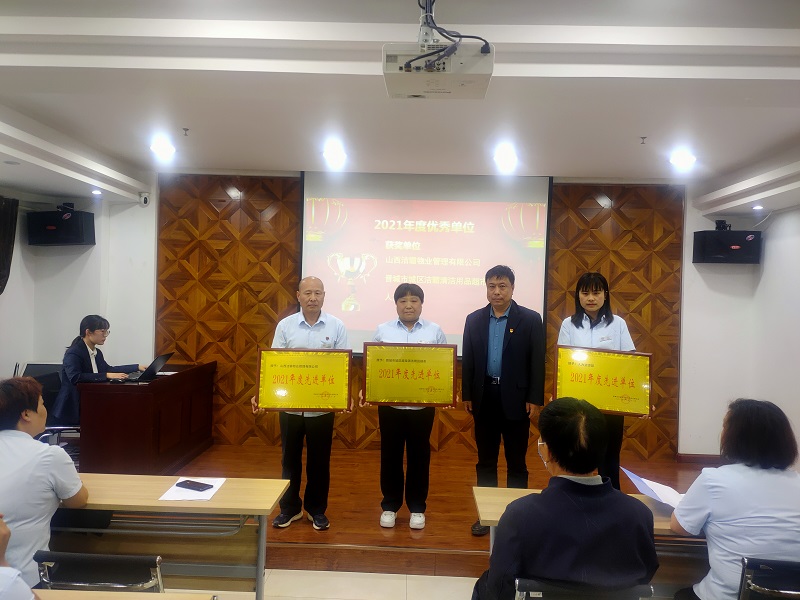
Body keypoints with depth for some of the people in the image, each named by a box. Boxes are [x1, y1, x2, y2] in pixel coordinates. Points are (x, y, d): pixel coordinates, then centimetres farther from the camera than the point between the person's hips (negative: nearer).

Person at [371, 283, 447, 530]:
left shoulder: (435, 332, 2)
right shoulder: (382, 331, 3)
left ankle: (417, 508, 25)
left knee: (419, 456, 10)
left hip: (423, 406, 0)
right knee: (390, 456, 10)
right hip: (390, 405, 1)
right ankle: (390, 506, 26)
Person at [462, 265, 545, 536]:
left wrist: (533, 398, -9)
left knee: (516, 461, 9)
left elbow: (538, 362, -4)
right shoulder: (474, 319, 6)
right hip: (484, 397, 3)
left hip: (515, 399, -3)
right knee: (485, 460, 12)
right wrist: (466, 395, 3)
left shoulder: (530, 319, -3)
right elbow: (467, 360, 7)